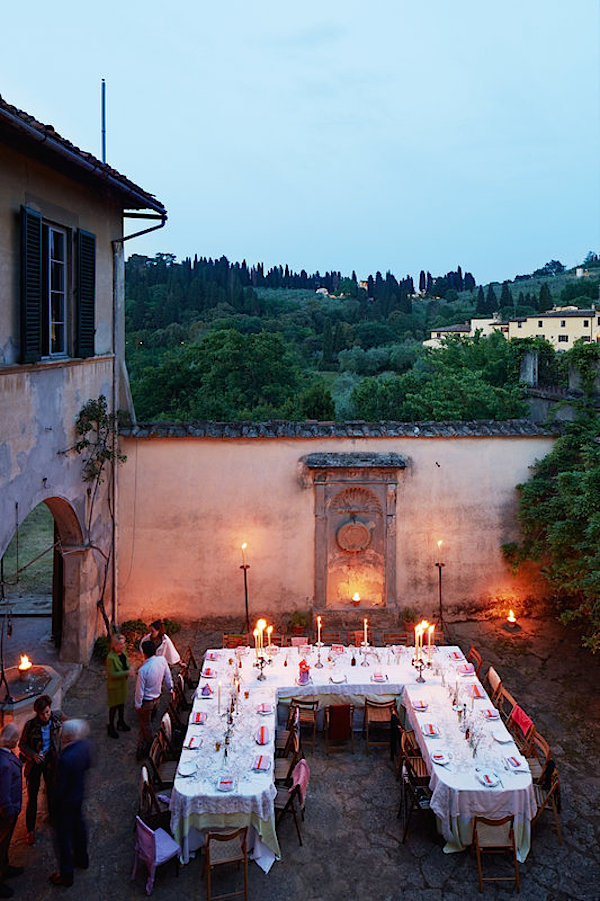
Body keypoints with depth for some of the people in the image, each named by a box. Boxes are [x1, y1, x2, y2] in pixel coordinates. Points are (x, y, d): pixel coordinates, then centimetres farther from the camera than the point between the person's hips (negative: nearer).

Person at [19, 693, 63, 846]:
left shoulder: (57, 719, -15)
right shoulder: (30, 725, -22)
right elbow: (22, 745, -11)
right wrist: (34, 755, -26)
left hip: (51, 759, 3)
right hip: (35, 761, -3)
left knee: (52, 787, 21)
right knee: (32, 794, 2)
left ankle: (53, 812, 47)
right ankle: (30, 829, 16)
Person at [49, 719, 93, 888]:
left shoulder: (65, 759, -38)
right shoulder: (85, 744, -16)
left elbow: (60, 787, -26)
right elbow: (87, 765, 2)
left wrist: (54, 805, -11)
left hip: (66, 800, -7)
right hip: (79, 793, 7)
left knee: (63, 835, 13)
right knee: (79, 825, 28)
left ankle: (66, 875, 31)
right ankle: (82, 859, 51)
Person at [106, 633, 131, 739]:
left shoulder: (123, 652, -6)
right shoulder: (111, 657, -29)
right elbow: (112, 674, -25)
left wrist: (129, 669, -13)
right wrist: (126, 672, -31)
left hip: (123, 682, 7)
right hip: (114, 685, -7)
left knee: (122, 703, 23)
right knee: (114, 706, 9)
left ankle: (121, 723, 44)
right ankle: (111, 727, 28)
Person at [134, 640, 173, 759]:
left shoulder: (143, 670, -31)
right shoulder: (162, 660, -16)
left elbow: (140, 690, -21)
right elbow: (168, 676, 0)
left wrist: (138, 705, -6)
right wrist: (170, 688, 17)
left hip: (146, 702, -5)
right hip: (157, 698, 5)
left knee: (145, 725, 13)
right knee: (145, 723, 22)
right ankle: (142, 746, 34)